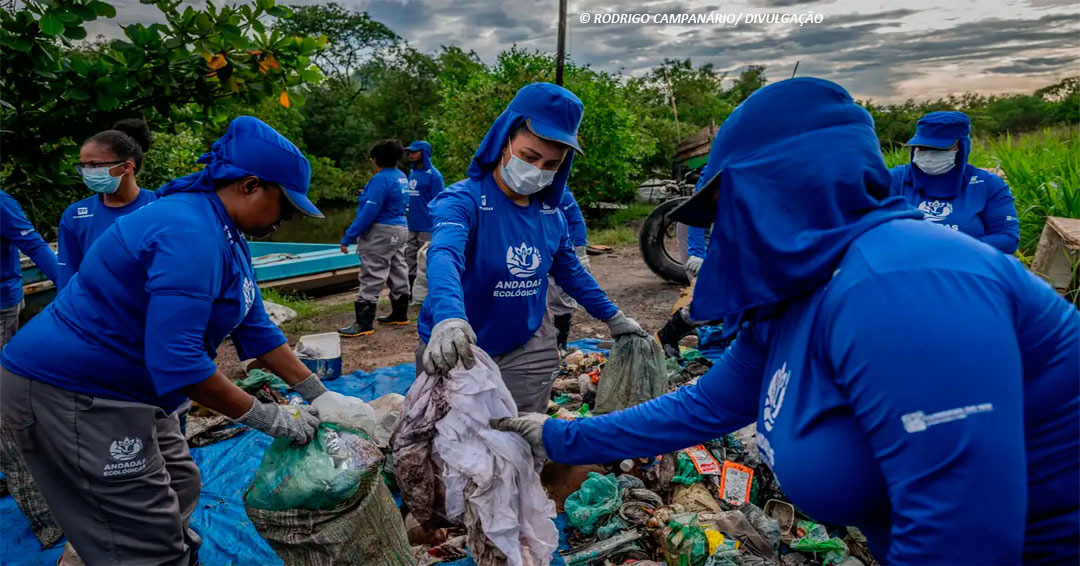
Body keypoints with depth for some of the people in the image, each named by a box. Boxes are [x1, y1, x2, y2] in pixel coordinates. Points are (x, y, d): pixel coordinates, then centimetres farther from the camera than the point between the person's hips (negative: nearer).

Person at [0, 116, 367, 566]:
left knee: (180, 489, 18)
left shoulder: (226, 235, 6)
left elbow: (256, 329, 8)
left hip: (125, 389, 10)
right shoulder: (191, 234, -26)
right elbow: (176, 360, -31)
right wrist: (268, 418, -23)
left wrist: (319, 395, 5)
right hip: (74, 395, -10)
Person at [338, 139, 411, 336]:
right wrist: (367, 195, 25)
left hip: (381, 233, -10)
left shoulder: (381, 179, -18)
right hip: (400, 230, 10)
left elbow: (369, 213, -22)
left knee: (371, 278, -7)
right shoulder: (401, 177, 9)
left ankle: (364, 324, -5)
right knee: (398, 273, 15)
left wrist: (348, 237, -18)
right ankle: (400, 314, 26)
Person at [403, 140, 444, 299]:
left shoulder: (434, 175, -10)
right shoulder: (411, 173, 12)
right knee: (410, 259, 12)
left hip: (427, 228, -7)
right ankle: (411, 292, 23)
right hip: (411, 226, 8)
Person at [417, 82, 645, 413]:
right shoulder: (462, 200, -18)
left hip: (528, 352, 4)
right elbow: (444, 256, -38)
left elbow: (571, 272, 16)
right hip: (454, 352, -4)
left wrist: (614, 317, 21)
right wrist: (449, 320, -57)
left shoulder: (550, 212, 1)